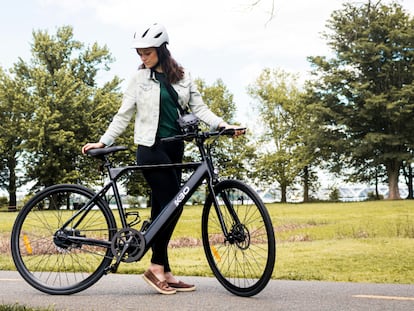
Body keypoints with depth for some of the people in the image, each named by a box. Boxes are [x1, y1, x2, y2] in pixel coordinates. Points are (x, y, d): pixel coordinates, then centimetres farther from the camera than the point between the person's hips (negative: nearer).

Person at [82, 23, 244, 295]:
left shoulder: (182, 76, 9)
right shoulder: (140, 78, 1)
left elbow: (199, 107, 6)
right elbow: (124, 115, 3)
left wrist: (222, 124, -9)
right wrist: (103, 141, -2)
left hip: (174, 149, 4)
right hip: (151, 148, -4)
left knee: (162, 208, 6)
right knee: (172, 204, -14)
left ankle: (163, 272, 10)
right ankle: (158, 267, -5)